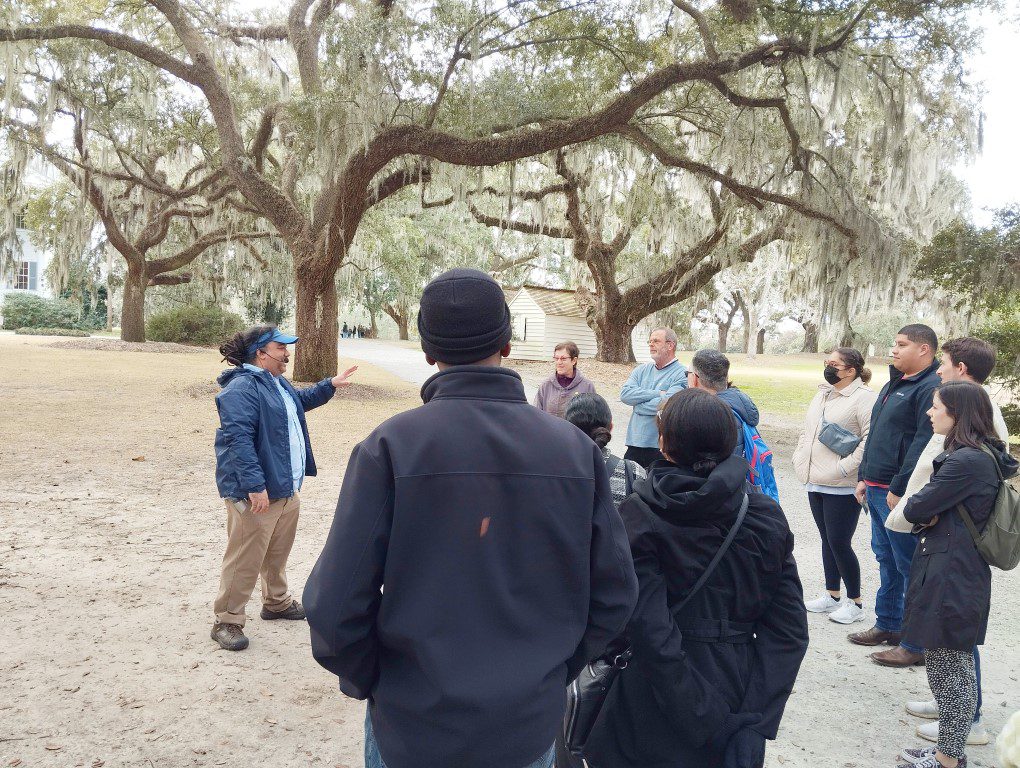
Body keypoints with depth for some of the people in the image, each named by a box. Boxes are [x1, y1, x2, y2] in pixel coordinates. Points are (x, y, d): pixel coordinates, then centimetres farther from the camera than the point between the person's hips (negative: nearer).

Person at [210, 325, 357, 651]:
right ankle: (227, 622, 10)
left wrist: (330, 385, 24)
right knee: (245, 560, -2)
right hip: (256, 495, -10)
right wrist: (255, 485, -31)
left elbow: (301, 400, 36)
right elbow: (238, 439, -27)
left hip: (287, 488, 10)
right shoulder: (242, 389, -20)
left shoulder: (278, 383, 14)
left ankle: (277, 602, 41)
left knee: (277, 554, 24)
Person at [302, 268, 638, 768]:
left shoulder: (390, 447, -16)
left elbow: (335, 606, -17)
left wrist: (364, 680, 2)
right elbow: (613, 595, -3)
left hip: (412, 728, -2)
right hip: (531, 728, 2)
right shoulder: (576, 449, -8)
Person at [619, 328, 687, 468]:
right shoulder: (642, 370, 14)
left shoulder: (682, 375, -5)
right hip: (635, 444, 5)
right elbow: (625, 394, -2)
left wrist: (637, 404, -4)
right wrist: (657, 393, -11)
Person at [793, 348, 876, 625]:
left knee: (839, 543, -4)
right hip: (816, 483, 8)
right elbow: (807, 431, 23)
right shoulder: (823, 394, 14)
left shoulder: (863, 398, -13)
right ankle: (831, 596, 28)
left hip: (842, 487, -8)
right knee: (827, 541, 16)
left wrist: (845, 467, -23)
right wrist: (800, 459, 11)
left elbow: (871, 439, -22)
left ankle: (855, 603, 11)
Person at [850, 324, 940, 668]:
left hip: (901, 495, -10)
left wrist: (899, 488, -23)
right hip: (877, 490, 10)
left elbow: (924, 444, -23)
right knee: (886, 560, 18)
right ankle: (887, 625, 32)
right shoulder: (894, 385, 17)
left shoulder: (931, 388, -16)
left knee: (909, 566, -2)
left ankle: (917, 644, 7)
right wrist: (865, 477, 18)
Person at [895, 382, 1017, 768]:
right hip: (959, 574, 10)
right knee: (956, 668, 18)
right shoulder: (982, 456, 11)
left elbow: (914, 509, -20)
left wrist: (922, 512, 0)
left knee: (949, 672, 2)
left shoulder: (966, 461, -22)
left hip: (948, 579, -10)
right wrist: (930, 515, -8)